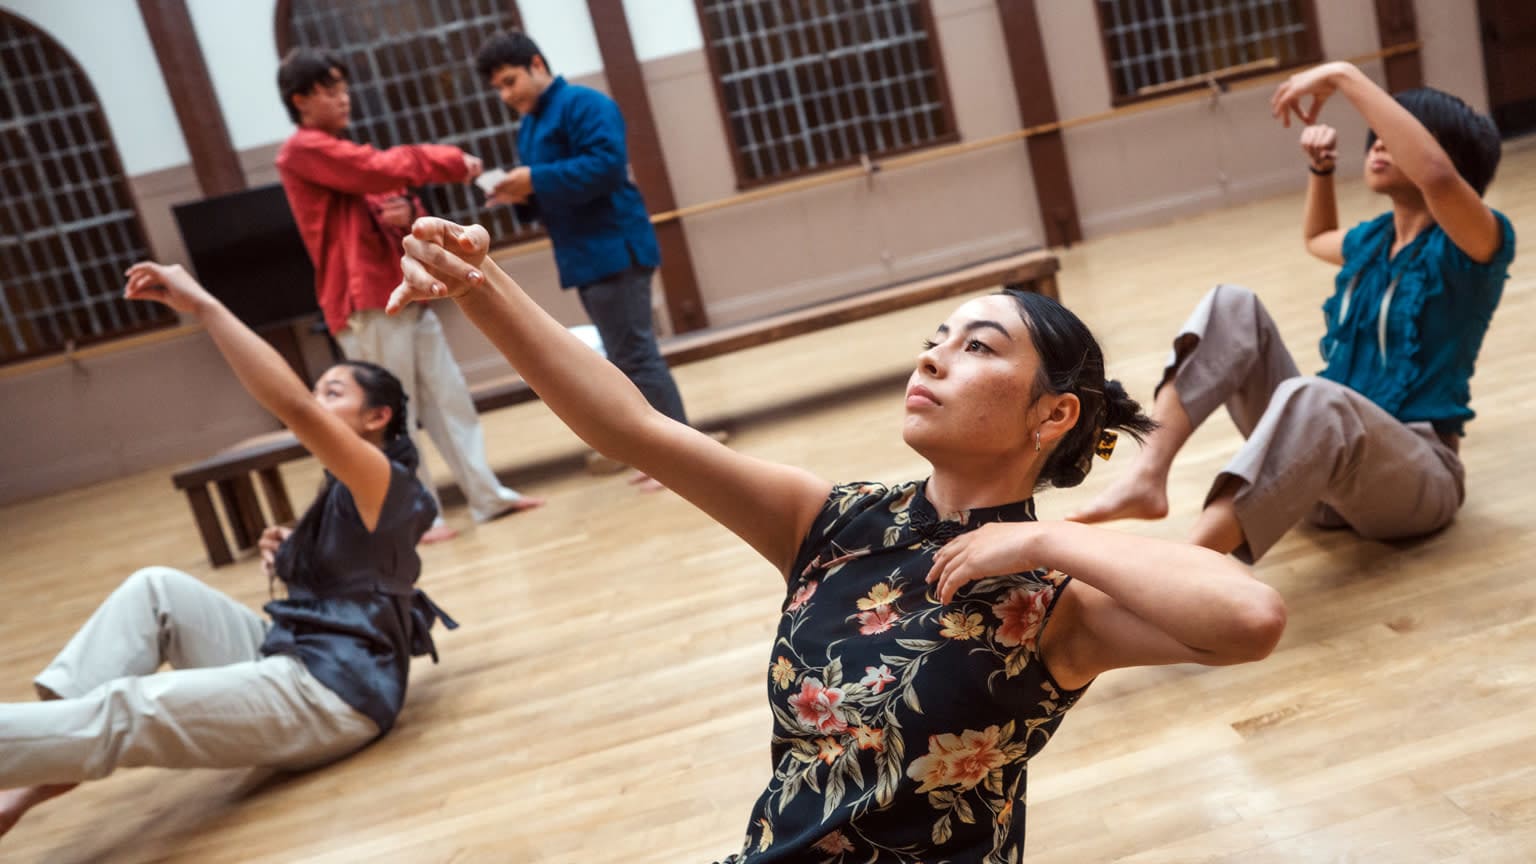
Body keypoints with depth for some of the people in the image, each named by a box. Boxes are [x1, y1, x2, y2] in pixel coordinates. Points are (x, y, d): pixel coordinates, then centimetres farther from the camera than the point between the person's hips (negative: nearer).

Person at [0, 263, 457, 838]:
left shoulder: (385, 482, -11)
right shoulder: (350, 495, 20)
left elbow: (293, 407, -27)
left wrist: (202, 305, -26)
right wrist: (291, 556, 7)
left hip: (334, 688, -10)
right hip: (295, 658, 10)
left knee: (126, 709, -21)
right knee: (157, 587, 2)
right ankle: (53, 763, -8)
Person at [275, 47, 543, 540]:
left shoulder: (346, 154, 22)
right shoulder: (304, 151, -7)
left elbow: (385, 192, 22)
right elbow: (385, 168, -17)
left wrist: (408, 213, -3)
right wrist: (453, 160, -5)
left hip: (403, 294, 9)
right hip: (365, 303, -9)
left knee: (449, 397, 7)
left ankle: (487, 495, 11)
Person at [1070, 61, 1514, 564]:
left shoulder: (1475, 244, -6)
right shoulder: (1376, 240, 16)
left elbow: (1437, 175, -30)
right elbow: (1316, 240, 41)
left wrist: (1343, 76, -23)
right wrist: (1321, 167, 24)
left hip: (1417, 475, -7)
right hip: (1329, 445, 7)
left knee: (1313, 397, -41)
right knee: (1232, 306, -8)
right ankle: (1148, 477, -30)